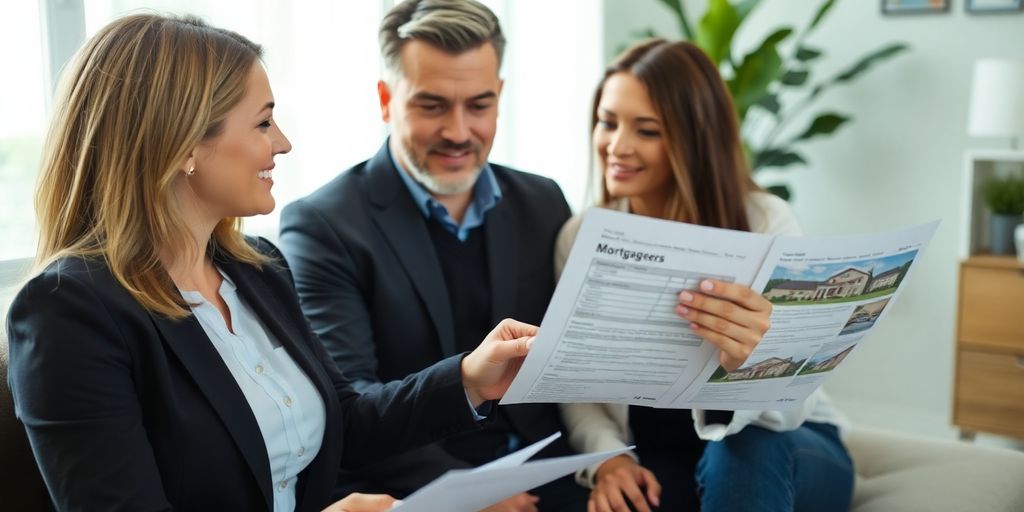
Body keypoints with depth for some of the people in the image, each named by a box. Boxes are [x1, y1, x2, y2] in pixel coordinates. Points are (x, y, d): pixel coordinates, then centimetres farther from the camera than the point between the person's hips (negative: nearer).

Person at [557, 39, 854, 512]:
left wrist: (751, 362, -44)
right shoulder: (580, 237, -4)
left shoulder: (766, 221, -15)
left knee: (744, 447, -34)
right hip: (657, 459, 1)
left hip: (782, 455, -1)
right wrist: (606, 457, -19)